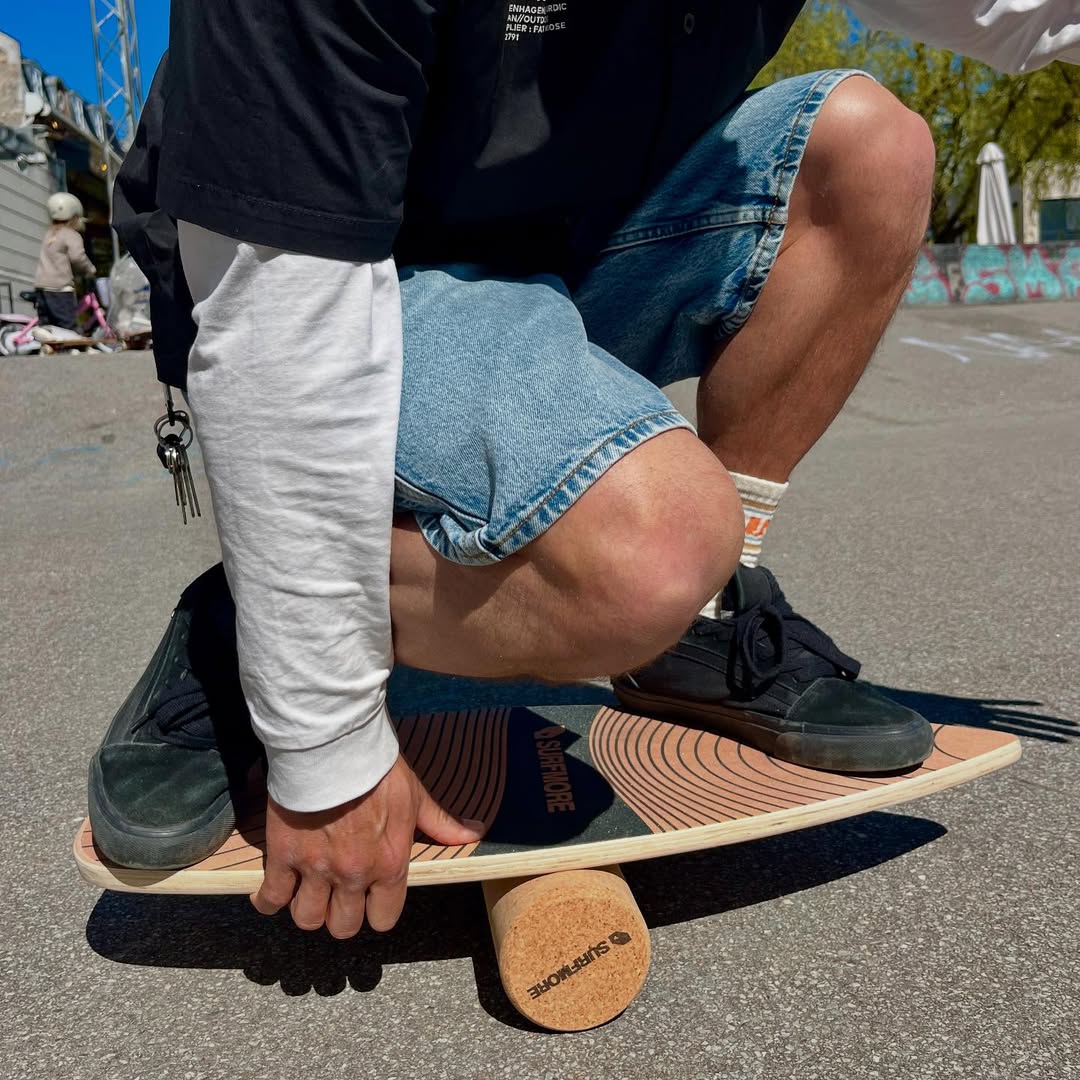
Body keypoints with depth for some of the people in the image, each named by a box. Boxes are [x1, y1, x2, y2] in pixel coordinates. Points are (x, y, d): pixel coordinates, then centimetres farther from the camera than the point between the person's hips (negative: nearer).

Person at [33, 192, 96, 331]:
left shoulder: (49, 234, 20)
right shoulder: (71, 235, -5)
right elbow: (77, 256, -21)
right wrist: (90, 270, -5)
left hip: (41, 284, 8)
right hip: (59, 288, -8)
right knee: (69, 326, -9)